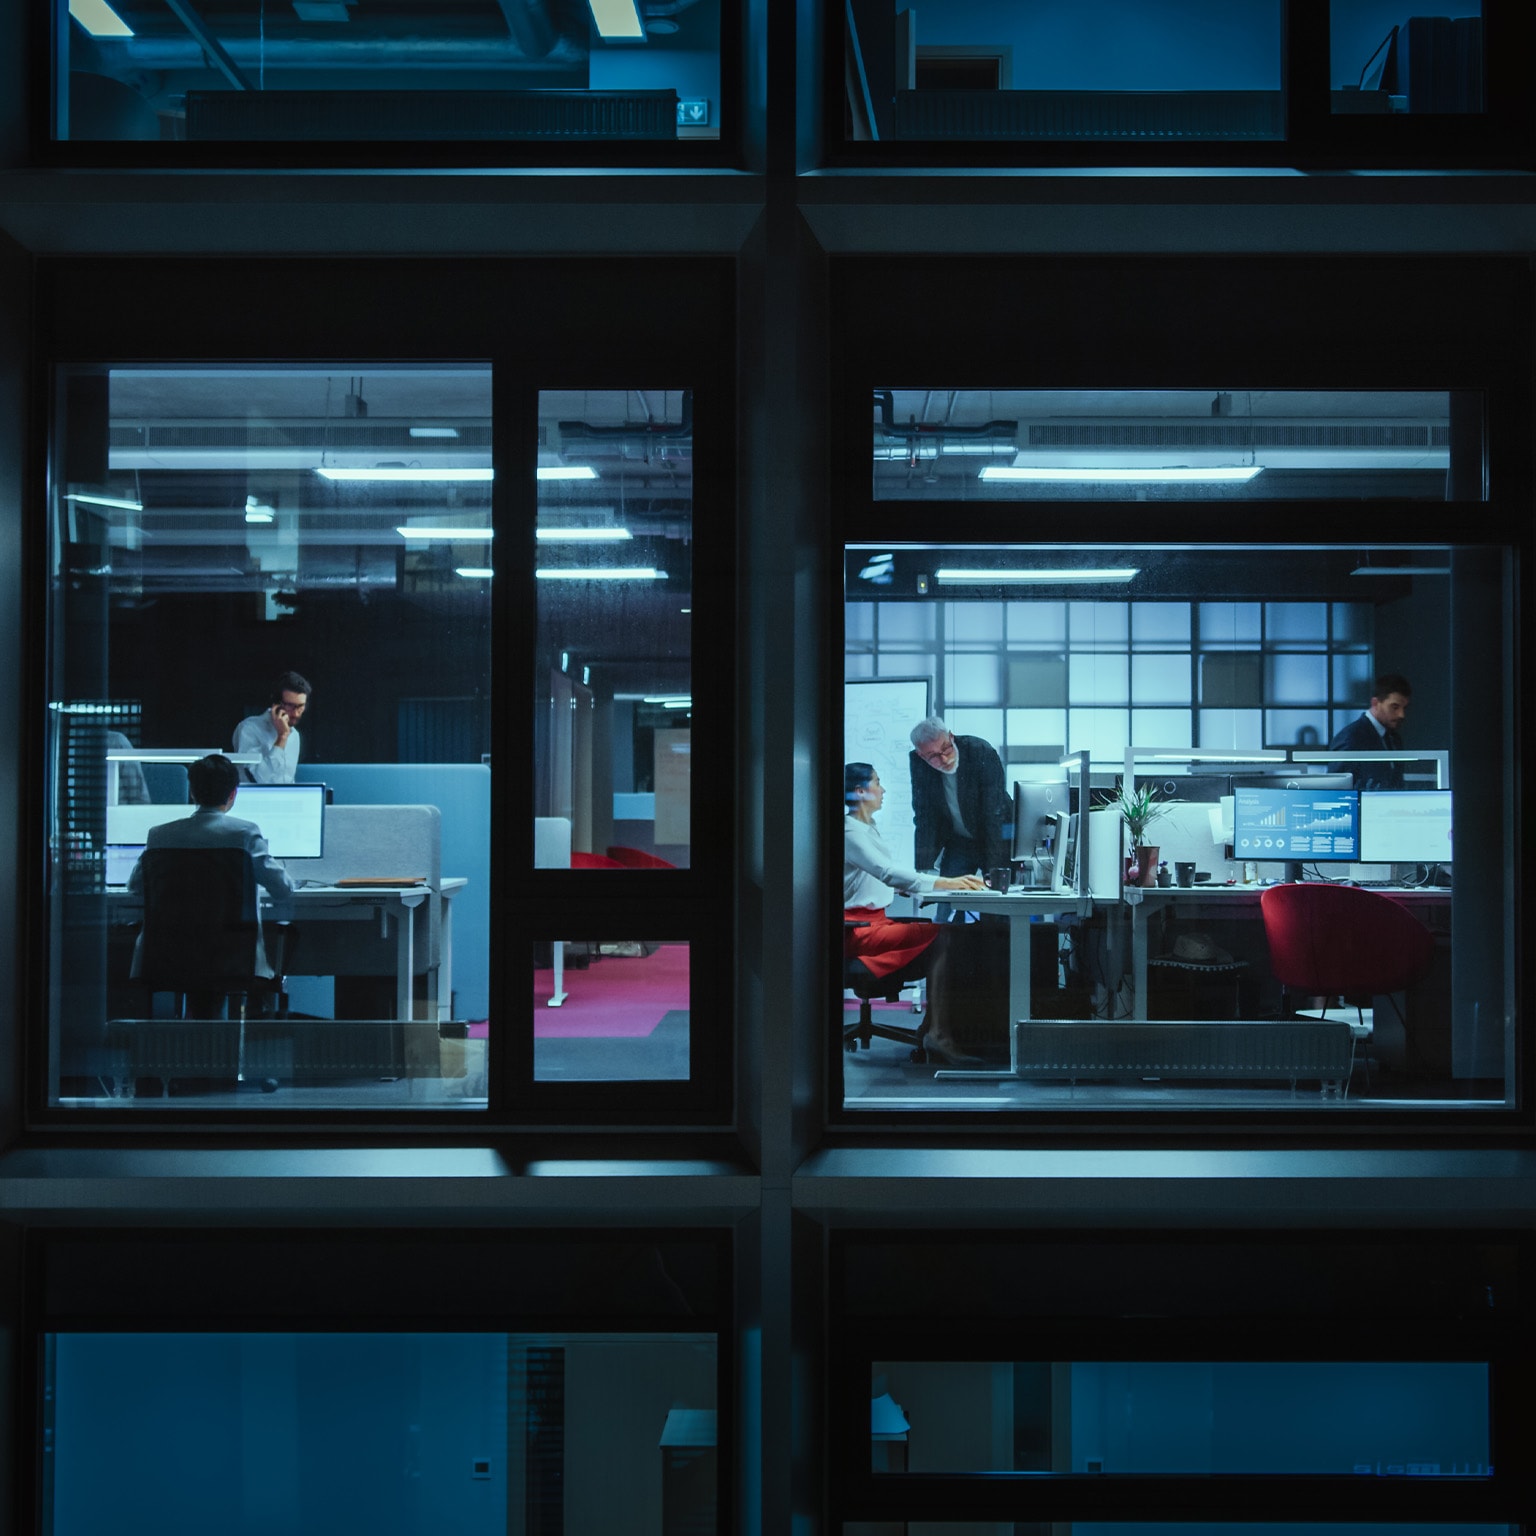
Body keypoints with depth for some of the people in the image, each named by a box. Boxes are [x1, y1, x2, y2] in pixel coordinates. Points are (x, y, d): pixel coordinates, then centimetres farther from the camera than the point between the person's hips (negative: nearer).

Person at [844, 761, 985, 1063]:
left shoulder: (868, 830, 20)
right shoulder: (851, 832, -13)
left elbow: (893, 879, 16)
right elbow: (889, 873, -26)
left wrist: (949, 882, 3)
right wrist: (943, 883, -32)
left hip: (875, 921, 9)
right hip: (859, 929, -9)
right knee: (940, 934, -22)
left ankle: (933, 1026, -15)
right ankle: (937, 1031, -24)